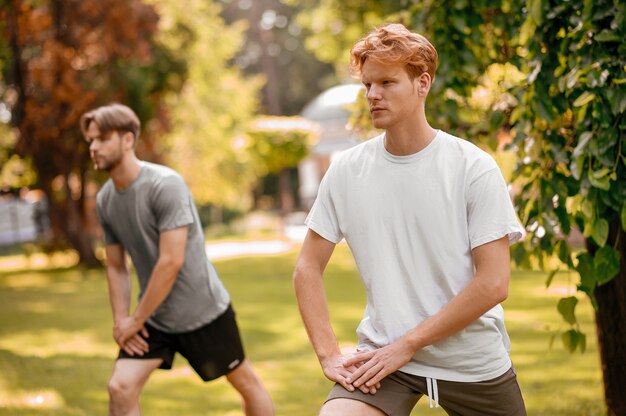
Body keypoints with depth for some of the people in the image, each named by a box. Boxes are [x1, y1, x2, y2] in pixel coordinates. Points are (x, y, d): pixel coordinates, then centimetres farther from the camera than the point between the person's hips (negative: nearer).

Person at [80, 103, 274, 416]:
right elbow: (116, 266, 9)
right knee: (120, 388, -10)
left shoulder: (165, 184, -21)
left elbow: (171, 262, -24)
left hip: (202, 309, -5)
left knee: (245, 382, 11)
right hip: (153, 316, 5)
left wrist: (135, 320, -18)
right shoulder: (105, 199, 0)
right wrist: (120, 319, -5)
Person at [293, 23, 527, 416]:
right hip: (383, 354, 0)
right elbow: (308, 269, 5)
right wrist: (329, 355, -7)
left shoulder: (474, 168, -8)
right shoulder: (346, 170, 0)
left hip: (473, 363, 0)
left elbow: (493, 284, -11)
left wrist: (407, 345, -13)